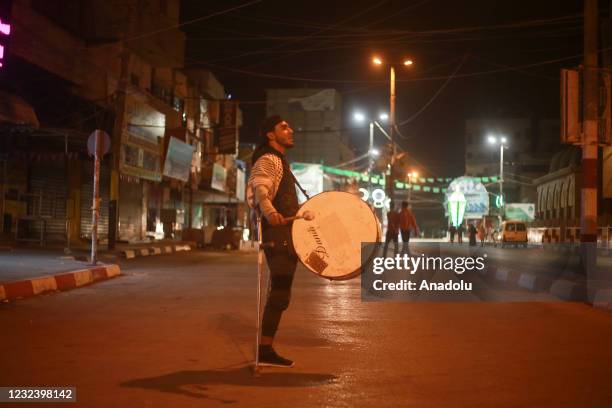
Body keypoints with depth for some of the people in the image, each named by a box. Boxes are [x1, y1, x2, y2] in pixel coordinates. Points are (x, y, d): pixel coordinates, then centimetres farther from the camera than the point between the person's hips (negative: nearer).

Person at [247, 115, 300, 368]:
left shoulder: (279, 161, 24)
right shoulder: (268, 160, -8)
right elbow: (259, 189, -28)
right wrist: (269, 212, -47)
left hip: (286, 235, 11)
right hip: (278, 234, -11)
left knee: (279, 293, 12)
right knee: (279, 293, -12)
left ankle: (266, 349, 18)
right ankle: (265, 350, -9)